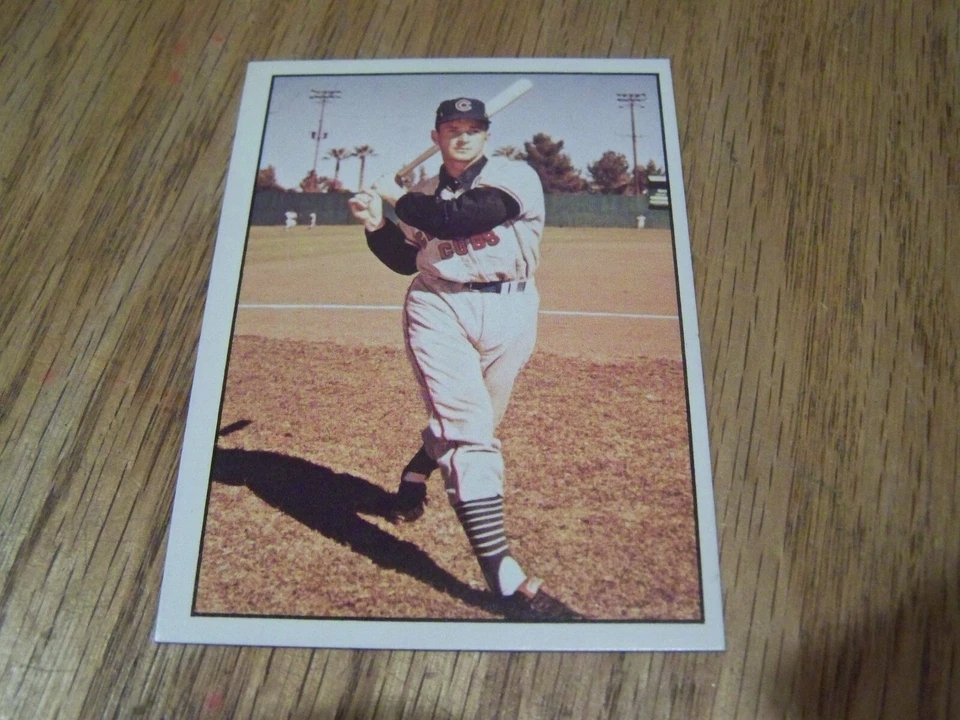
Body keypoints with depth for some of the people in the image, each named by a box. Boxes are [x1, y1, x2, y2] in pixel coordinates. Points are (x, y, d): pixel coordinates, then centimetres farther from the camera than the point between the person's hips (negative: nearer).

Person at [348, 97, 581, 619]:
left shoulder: (516, 177, -4)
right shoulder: (426, 195, 13)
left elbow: (456, 217, -18)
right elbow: (407, 260, 18)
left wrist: (396, 197, -3)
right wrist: (376, 225, 2)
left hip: (507, 315, 0)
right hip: (439, 310, 1)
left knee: (468, 424, 11)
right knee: (467, 429, -14)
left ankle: (415, 476, 47)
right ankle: (505, 580, -14)